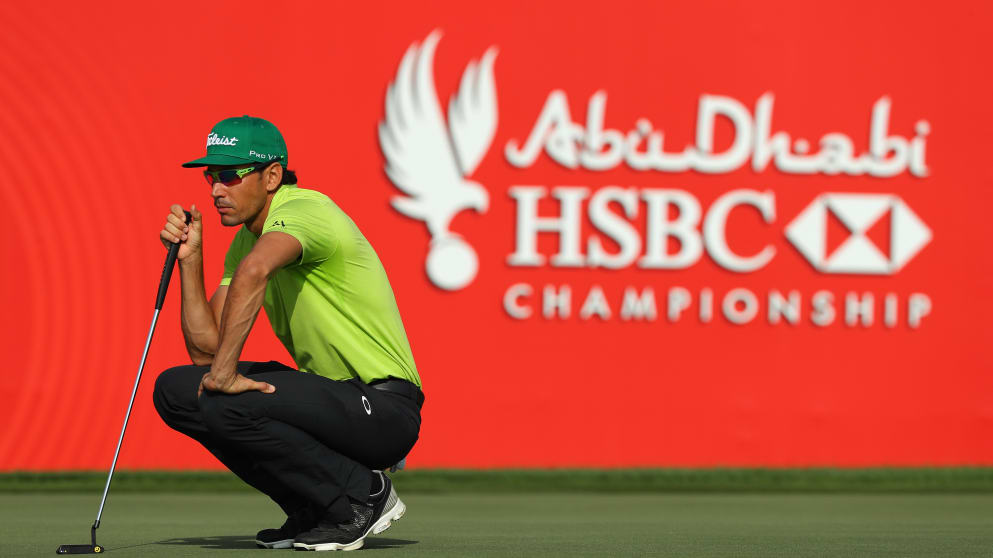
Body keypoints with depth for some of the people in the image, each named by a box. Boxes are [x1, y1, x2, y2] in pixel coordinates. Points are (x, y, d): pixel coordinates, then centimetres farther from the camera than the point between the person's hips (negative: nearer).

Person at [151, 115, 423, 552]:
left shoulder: (304, 210, -17)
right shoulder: (244, 240, 12)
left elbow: (255, 270, -41)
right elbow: (205, 350, 6)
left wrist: (225, 372, -38)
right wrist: (190, 258, 0)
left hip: (384, 411, -9)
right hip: (330, 396, 9)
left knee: (222, 403, -27)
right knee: (175, 389, 2)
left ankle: (364, 495, -8)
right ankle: (312, 510, 7)